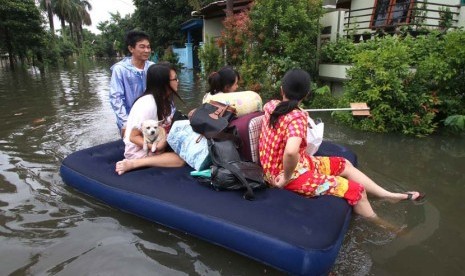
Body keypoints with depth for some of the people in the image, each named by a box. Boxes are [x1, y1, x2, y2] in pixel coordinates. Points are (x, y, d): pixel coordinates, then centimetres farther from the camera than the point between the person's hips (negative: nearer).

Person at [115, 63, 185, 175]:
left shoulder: (164, 99, 0)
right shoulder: (148, 104, -26)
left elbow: (166, 126, 1)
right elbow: (133, 137, -20)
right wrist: (155, 147, -30)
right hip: (139, 150, -9)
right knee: (182, 159, -21)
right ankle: (132, 163, -16)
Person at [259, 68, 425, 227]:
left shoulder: (271, 105, -3)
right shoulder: (297, 117, -28)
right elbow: (291, 152, -46)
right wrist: (286, 178, -28)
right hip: (292, 174, -9)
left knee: (344, 164, 16)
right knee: (355, 190, -1)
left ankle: (389, 196, 27)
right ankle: (382, 228, 25)